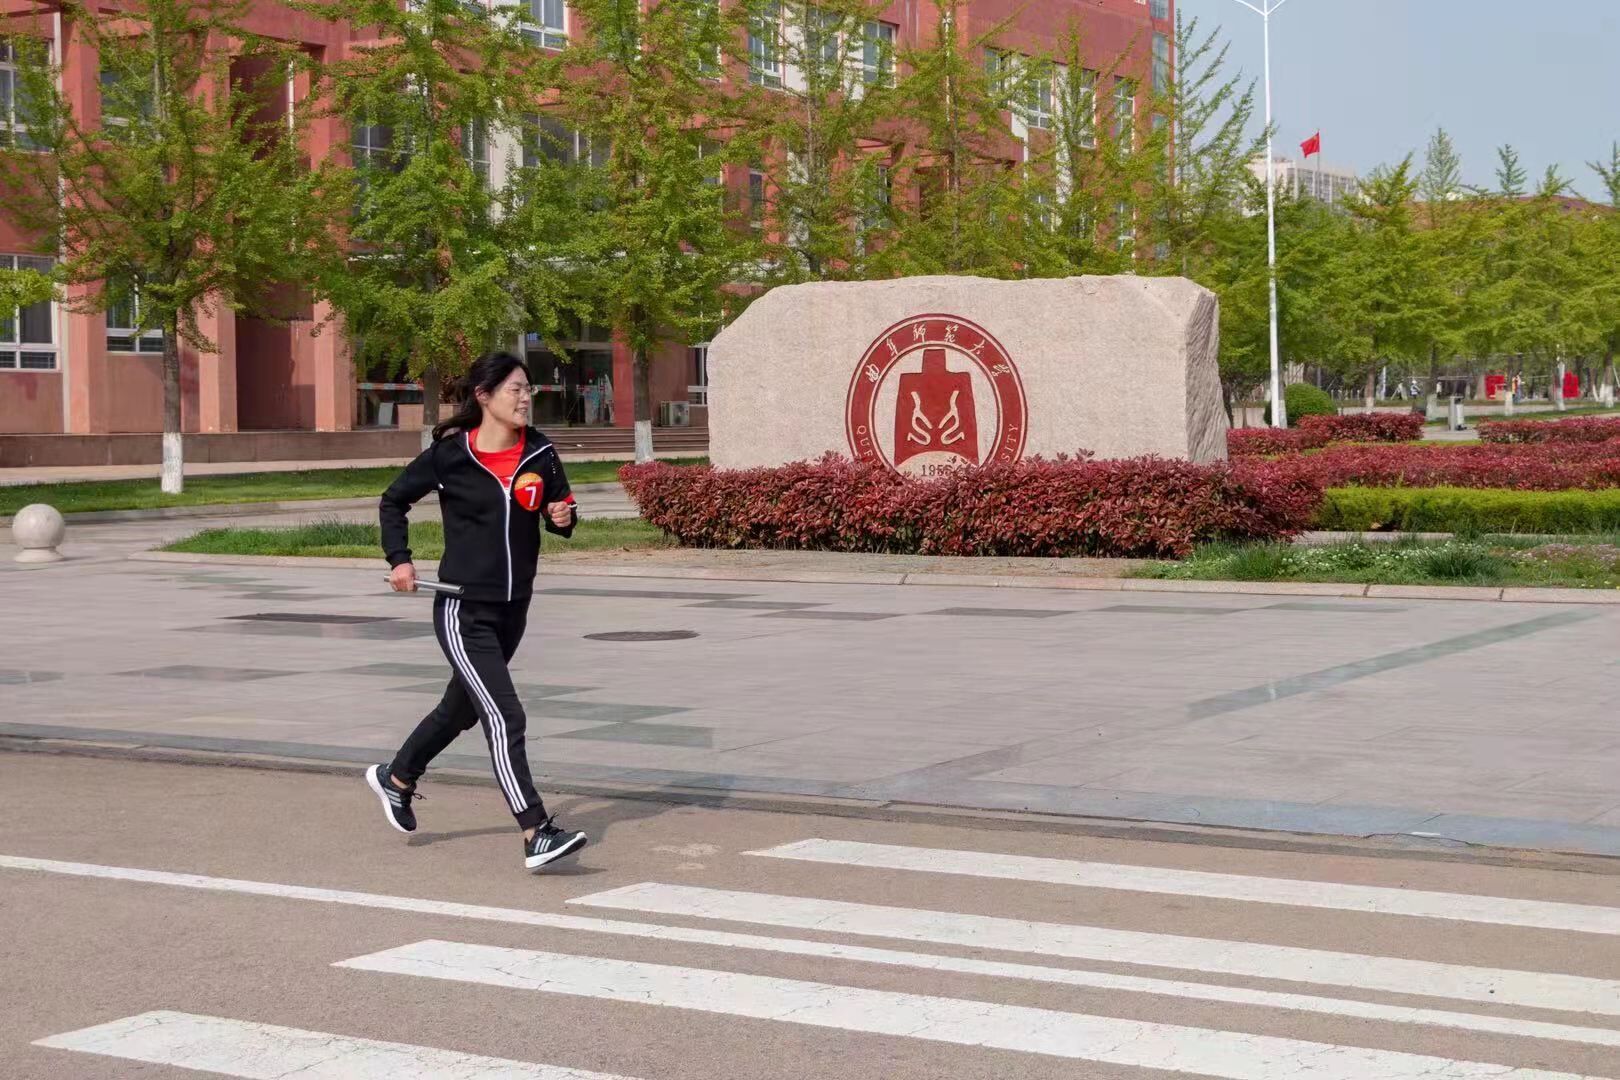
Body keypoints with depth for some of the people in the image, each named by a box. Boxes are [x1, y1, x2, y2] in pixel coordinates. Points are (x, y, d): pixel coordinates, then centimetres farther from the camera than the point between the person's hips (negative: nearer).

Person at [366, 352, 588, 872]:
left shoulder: (539, 453, 0)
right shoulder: (450, 455, -10)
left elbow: (560, 512, 11)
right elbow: (393, 501, 4)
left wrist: (563, 518, -11)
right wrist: (400, 560, -6)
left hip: (513, 608, 6)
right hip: (463, 609, -6)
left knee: (464, 706, 23)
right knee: (505, 716, -15)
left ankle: (396, 778, 47)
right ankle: (536, 835, -18)